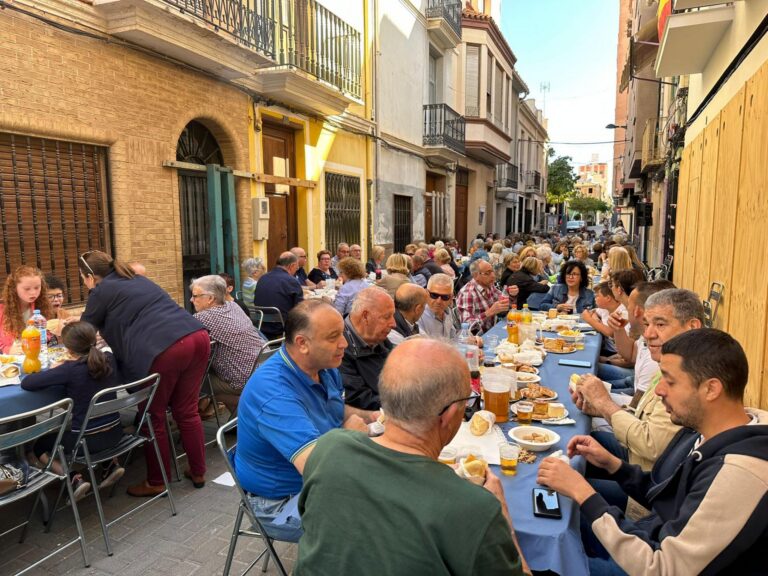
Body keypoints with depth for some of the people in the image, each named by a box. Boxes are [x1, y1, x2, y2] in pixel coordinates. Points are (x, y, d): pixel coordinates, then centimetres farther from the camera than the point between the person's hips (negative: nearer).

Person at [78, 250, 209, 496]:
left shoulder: (101, 291, 9)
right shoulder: (138, 279, 31)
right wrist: (105, 333, 57)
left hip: (165, 350, -7)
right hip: (198, 337, 8)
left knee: (153, 417, 12)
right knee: (187, 412, 19)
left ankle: (156, 482, 26)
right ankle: (198, 472, 30)